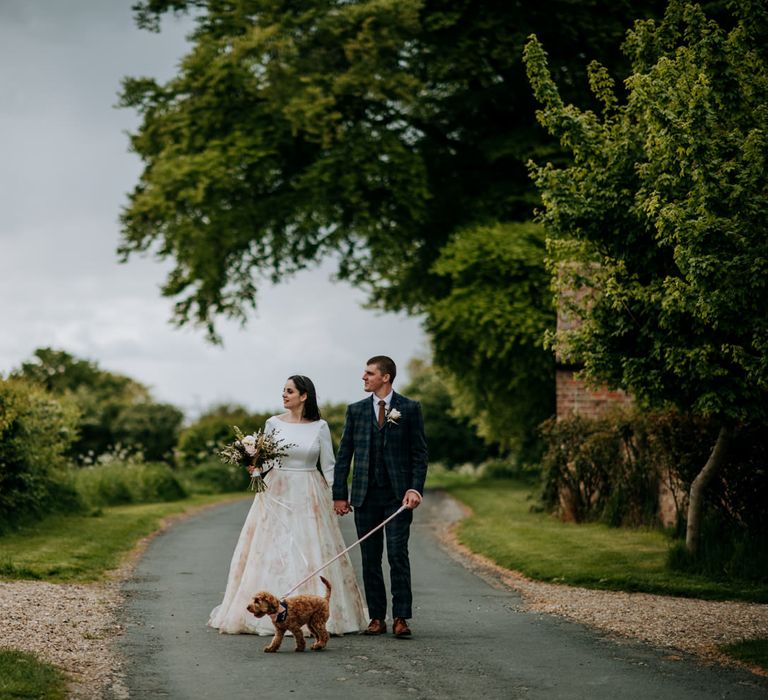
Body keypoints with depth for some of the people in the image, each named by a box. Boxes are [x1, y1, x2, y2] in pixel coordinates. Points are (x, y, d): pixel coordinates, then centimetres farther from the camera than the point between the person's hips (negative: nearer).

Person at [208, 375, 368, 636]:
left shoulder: (320, 427, 0)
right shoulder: (273, 423, 3)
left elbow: (328, 466, 4)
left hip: (309, 496, -1)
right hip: (277, 494, 1)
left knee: (312, 554, -2)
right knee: (271, 553, -3)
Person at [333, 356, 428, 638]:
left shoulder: (409, 409, 2)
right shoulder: (356, 411, 10)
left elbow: (420, 453, 1)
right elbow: (344, 454, 10)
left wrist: (415, 488, -10)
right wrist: (339, 494, 4)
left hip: (398, 495, -3)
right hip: (365, 495, 3)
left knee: (398, 554, -8)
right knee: (370, 558, 4)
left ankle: (401, 617, -4)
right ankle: (377, 618, 10)